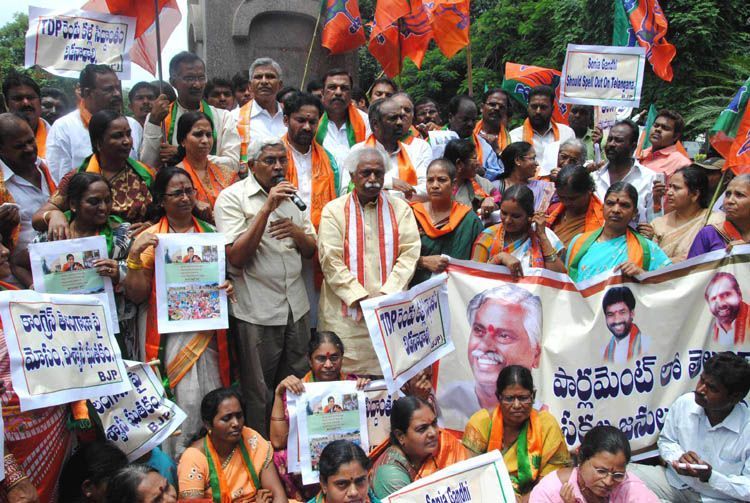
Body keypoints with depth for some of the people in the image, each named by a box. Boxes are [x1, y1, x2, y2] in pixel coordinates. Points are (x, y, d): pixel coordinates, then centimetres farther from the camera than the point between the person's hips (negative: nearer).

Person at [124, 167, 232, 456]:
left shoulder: (208, 232, 10)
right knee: (183, 401, -7)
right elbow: (136, 295, -6)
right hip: (167, 332, -4)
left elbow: (222, 274, 22)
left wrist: (227, 288, 0)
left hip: (206, 331, 4)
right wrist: (134, 255, -18)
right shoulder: (150, 239, -2)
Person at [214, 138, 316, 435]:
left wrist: (296, 231, -8)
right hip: (257, 311, -5)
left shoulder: (292, 196, 12)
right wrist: (267, 208, -22)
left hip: (296, 307, 6)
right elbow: (236, 257, -18)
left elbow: (311, 251, 14)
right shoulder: (232, 197, -7)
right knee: (259, 394, 7)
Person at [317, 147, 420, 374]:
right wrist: (360, 299, -13)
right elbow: (331, 261, -6)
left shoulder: (400, 209, 9)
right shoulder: (334, 211, 2)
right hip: (345, 313, -1)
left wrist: (386, 294, -12)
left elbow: (409, 254, 0)